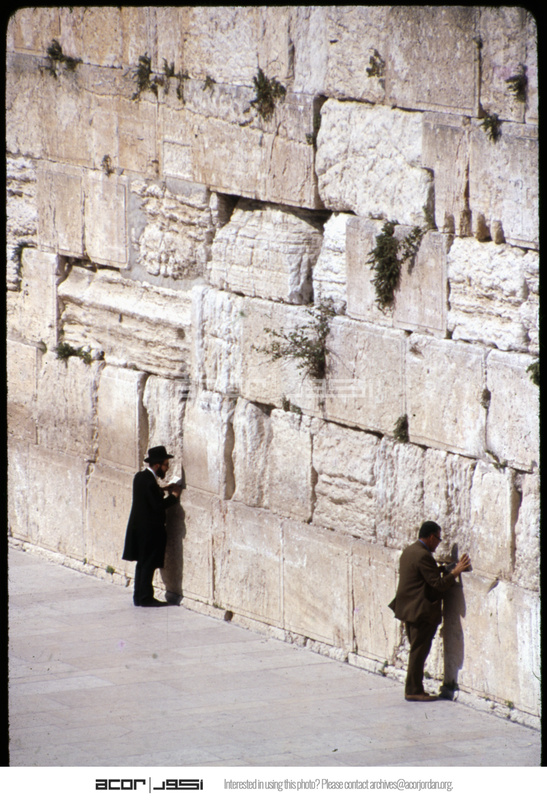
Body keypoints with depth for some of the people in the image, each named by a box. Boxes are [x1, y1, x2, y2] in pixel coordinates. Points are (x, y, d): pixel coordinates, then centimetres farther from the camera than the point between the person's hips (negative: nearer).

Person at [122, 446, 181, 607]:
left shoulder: (140, 477, 5)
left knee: (143, 563, 16)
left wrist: (162, 490, 9)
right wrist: (173, 496, -11)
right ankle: (145, 597, 3)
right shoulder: (149, 482, -23)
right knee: (149, 564, -1)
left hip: (139, 527, 9)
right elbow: (158, 506, -23)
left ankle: (139, 596, 21)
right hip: (150, 530, -9)